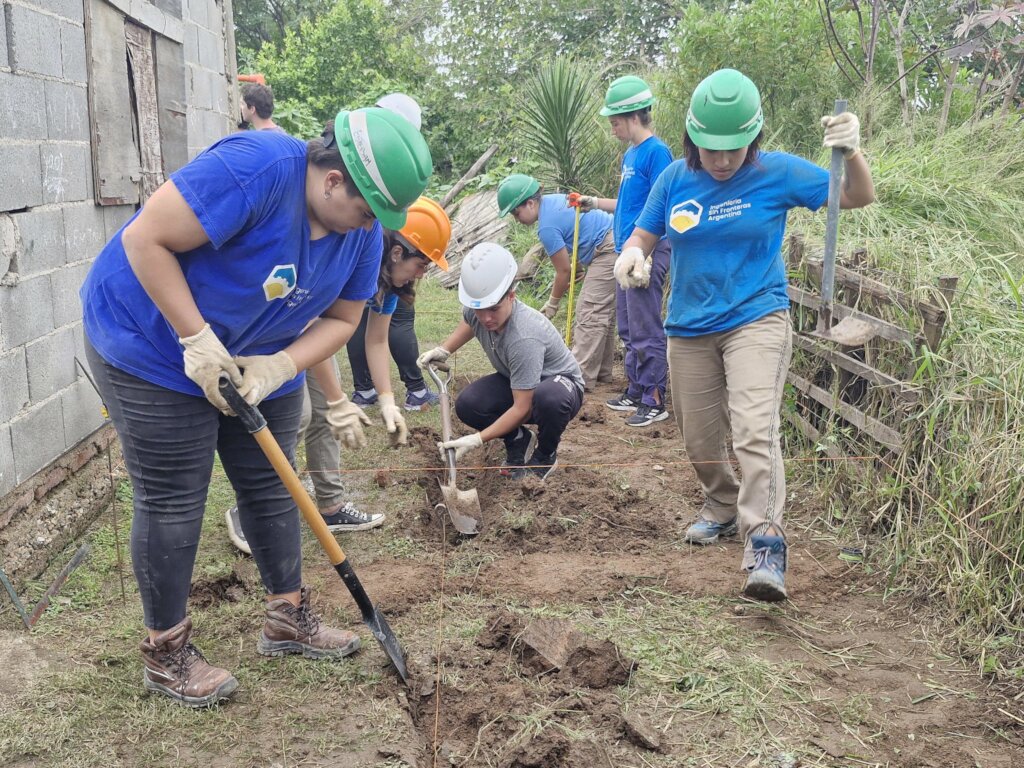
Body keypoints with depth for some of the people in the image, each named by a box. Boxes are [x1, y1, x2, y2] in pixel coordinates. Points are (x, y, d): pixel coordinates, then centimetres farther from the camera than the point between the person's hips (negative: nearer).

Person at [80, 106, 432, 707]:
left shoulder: (364, 230, -9)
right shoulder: (255, 168, -33)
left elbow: (341, 319, 0)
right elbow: (145, 239, -30)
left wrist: (277, 366, -18)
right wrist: (198, 341, -30)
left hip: (263, 360, 7)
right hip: (153, 348, -7)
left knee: (272, 488, 12)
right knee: (172, 502, -1)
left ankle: (289, 619, 29)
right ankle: (165, 653, 14)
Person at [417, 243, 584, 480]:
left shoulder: (523, 338, -39)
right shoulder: (478, 310, -17)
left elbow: (522, 408, -34)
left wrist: (477, 439, -37)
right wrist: (444, 350, 1)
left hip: (560, 383, -6)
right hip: (515, 382, 6)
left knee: (549, 398, -43)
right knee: (467, 405, -22)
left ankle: (546, 456, -8)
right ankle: (517, 439, 9)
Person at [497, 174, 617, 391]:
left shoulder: (547, 227, -19)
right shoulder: (553, 200, 9)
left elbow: (564, 271, -12)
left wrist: (552, 304, 1)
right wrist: (576, 267, 14)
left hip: (607, 252, -11)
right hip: (617, 242, 11)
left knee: (590, 313, -10)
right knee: (602, 312, 14)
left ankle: (581, 377, -10)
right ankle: (601, 371, 21)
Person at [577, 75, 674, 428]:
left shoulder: (656, 152, -12)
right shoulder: (629, 155, 16)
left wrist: (645, 256, -21)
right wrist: (595, 203, 17)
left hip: (646, 253, -10)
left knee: (646, 333, -5)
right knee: (628, 330, 16)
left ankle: (654, 402, 3)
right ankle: (635, 393, 26)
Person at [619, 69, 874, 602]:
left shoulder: (778, 173, -7)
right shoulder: (675, 180, -1)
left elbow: (859, 197, -2)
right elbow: (642, 237, 6)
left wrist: (851, 152, -23)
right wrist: (630, 254, -19)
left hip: (756, 321, -4)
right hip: (689, 329, 4)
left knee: (754, 430, -22)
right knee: (699, 440, 14)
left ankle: (765, 544, -21)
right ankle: (723, 507, 41)